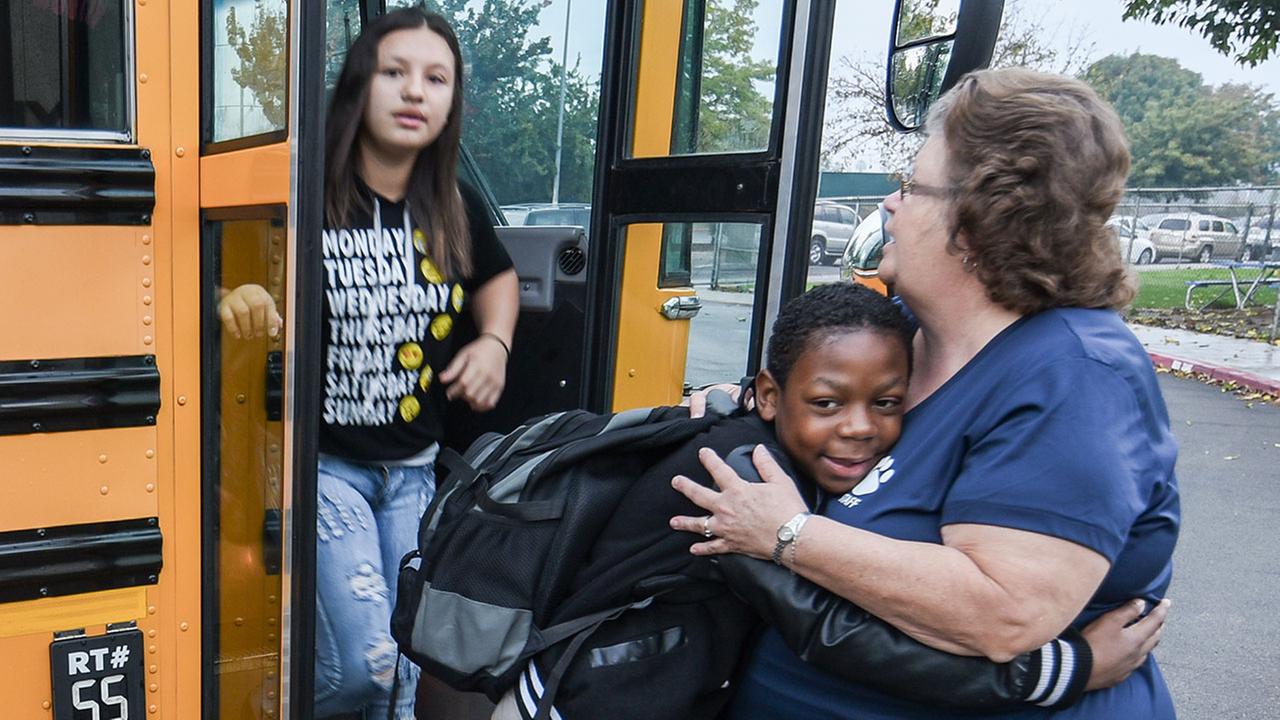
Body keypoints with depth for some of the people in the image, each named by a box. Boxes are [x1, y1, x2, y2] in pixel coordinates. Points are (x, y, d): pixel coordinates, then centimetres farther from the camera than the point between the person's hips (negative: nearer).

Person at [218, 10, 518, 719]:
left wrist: (494, 342, 3)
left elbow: (496, 277, 21)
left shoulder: (455, 209, 2)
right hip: (325, 462, -4)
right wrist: (236, 302, -35)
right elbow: (237, 291, -12)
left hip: (419, 466, 5)